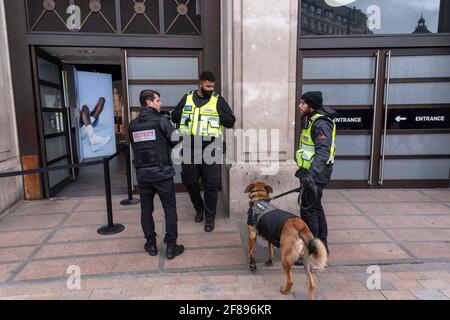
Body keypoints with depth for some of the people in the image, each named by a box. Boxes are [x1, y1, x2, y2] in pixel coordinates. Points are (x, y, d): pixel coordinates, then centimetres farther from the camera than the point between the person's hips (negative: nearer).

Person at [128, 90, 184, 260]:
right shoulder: (160, 120, -8)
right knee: (170, 209, 6)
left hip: (142, 173, 5)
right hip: (162, 172, -4)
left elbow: (135, 147, 10)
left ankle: (151, 244, 23)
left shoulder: (132, 125, 7)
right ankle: (171, 246, 10)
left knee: (146, 209, 14)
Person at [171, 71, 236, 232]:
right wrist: (184, 111, -7)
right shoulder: (187, 98, 9)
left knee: (211, 184, 2)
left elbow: (231, 122, 0)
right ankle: (199, 208, 37)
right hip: (190, 148, 3)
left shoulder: (218, 100, 2)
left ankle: (210, 216, 19)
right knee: (189, 181, 12)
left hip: (210, 149, -2)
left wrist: (216, 113, -14)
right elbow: (174, 117, 12)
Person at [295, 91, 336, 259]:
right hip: (311, 173, 11)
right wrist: (303, 170, 28)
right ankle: (322, 245, 31)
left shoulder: (321, 124, -19)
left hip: (316, 174, -11)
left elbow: (323, 152, -30)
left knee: (308, 210, -7)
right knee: (316, 208, 18)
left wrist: (311, 173, -42)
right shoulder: (311, 120, 13)